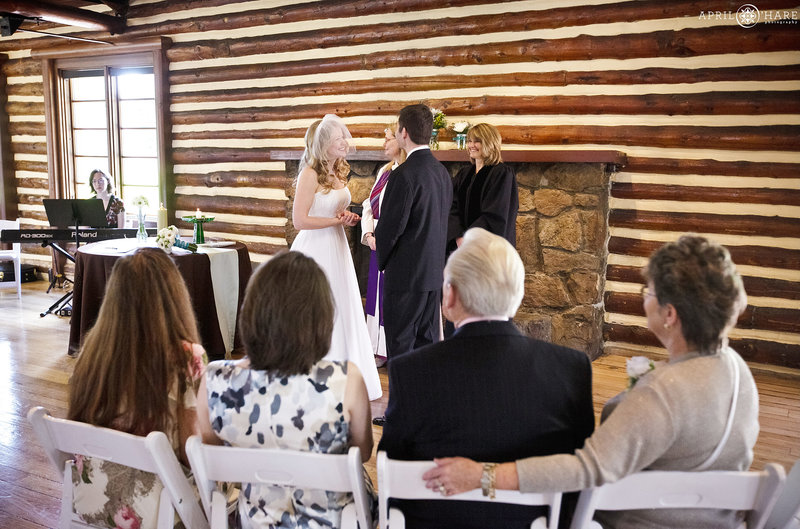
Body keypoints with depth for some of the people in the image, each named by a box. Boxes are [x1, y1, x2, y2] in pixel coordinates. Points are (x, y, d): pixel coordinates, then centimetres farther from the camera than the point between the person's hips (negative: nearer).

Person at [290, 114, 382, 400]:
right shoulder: (310, 174, -15)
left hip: (337, 248, 9)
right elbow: (300, 220, -19)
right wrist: (336, 220, -17)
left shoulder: (339, 171, 10)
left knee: (343, 313, 13)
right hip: (315, 250, -8)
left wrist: (347, 217, 3)